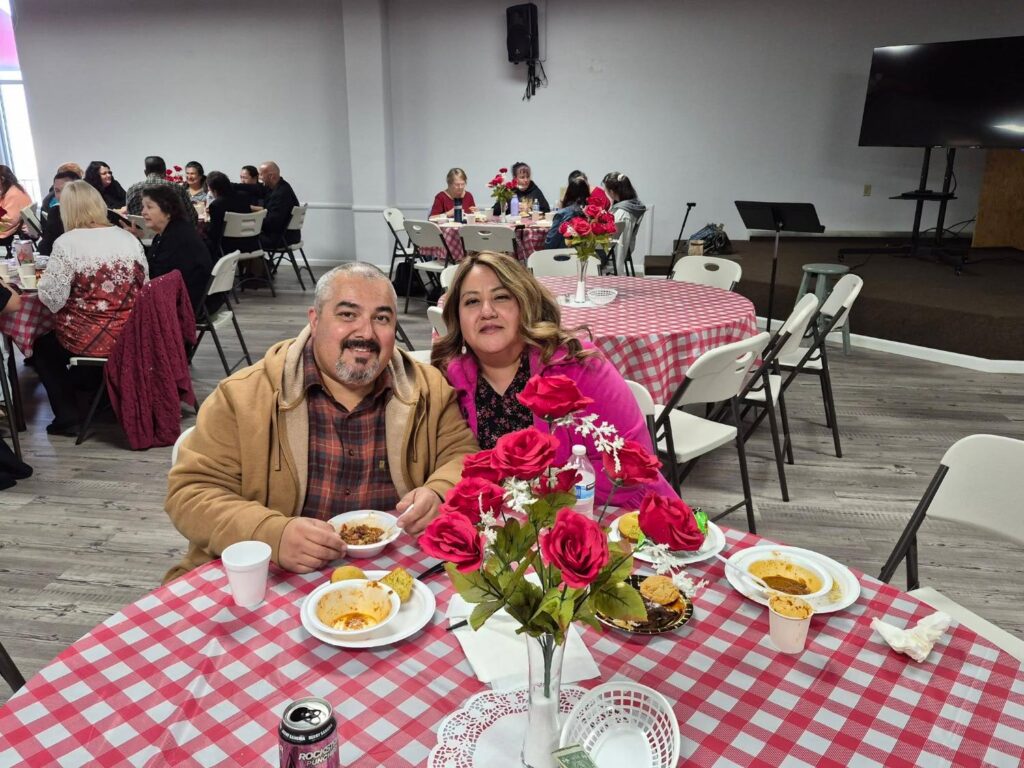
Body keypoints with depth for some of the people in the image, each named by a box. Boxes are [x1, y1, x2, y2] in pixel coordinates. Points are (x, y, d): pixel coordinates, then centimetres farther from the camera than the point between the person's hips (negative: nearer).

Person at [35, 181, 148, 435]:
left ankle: (67, 417, 22)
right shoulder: (129, 238, 3)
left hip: (90, 338, -6)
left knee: (43, 346, 27)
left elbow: (52, 300, -13)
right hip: (132, 333, 6)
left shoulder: (67, 243, -13)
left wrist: (45, 278, 8)